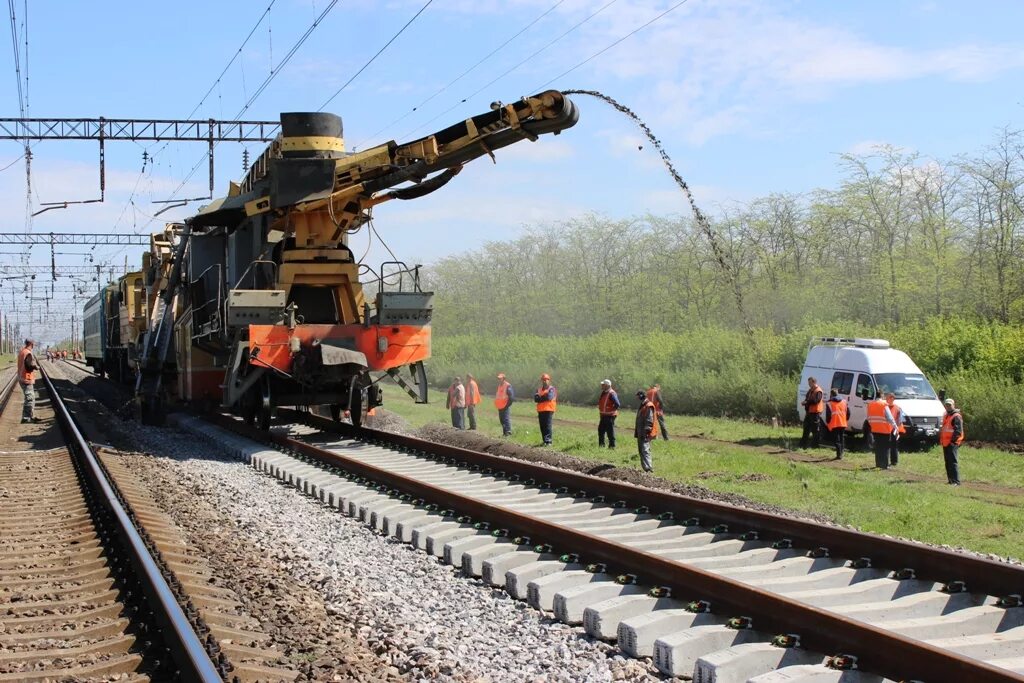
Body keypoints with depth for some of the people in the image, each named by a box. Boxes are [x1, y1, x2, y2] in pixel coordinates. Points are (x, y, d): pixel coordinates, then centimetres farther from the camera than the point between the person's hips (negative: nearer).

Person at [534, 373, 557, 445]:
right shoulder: (539, 390, 18)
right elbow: (535, 399, 4)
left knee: (548, 426, -12)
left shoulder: (552, 389, 1)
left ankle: (548, 441, -15)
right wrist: (544, 397, -9)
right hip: (540, 410, 6)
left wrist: (540, 398, -1)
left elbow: (549, 397, -16)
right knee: (542, 427, 6)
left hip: (548, 410, -6)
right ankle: (544, 441, 13)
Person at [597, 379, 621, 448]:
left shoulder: (611, 394, -18)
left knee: (610, 431, -4)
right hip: (603, 416, 10)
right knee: (601, 430, 15)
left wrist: (612, 410, -13)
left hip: (609, 416, -10)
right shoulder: (603, 393, 11)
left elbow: (617, 404, -25)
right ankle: (601, 445, 24)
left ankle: (612, 445, 4)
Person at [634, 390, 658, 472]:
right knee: (641, 450, 12)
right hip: (640, 433, 10)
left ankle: (649, 468, -21)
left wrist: (645, 432, -22)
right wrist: (637, 432, 22)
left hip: (645, 434, -10)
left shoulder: (649, 407, -14)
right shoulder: (642, 406, 17)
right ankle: (645, 467, 17)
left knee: (645, 450, -16)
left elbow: (649, 421, -20)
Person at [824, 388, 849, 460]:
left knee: (836, 440, -4)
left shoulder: (829, 403, -3)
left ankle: (839, 455, -12)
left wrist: (827, 423, 6)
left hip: (834, 424, -5)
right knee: (842, 439, 15)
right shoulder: (844, 402, 12)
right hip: (843, 424, 5)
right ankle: (840, 454, 18)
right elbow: (848, 413, 11)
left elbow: (828, 415, -8)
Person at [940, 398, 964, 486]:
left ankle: (956, 481, -15)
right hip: (945, 444, 9)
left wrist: (953, 440, -19)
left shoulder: (957, 417, -8)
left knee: (953, 462, -13)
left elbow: (958, 431, -15)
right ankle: (951, 481, 16)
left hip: (953, 443, -9)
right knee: (948, 463, 11)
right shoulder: (945, 416, 21)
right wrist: (941, 440, 20)